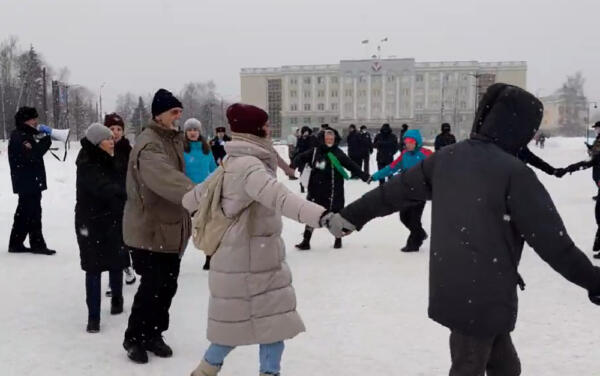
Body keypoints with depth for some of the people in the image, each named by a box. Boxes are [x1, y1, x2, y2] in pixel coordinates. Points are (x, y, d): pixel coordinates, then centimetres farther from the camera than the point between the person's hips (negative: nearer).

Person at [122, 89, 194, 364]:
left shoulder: (174, 139, 11)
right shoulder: (148, 145, -21)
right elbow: (166, 178, -40)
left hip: (170, 226, 9)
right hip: (148, 228, -9)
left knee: (168, 285, 13)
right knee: (152, 286, -4)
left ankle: (153, 334, 29)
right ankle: (134, 338, 16)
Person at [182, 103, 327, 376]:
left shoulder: (234, 163, 11)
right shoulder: (248, 165, -20)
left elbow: (202, 192, 26)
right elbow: (277, 196, -40)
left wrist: (190, 203, 49)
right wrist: (322, 216, -53)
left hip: (254, 259, 10)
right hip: (248, 262, -10)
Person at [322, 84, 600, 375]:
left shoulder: (447, 157, 2)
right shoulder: (514, 172, -17)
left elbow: (396, 190, 11)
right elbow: (551, 240, -15)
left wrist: (350, 216, 22)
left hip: (451, 289, 7)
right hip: (485, 295, -7)